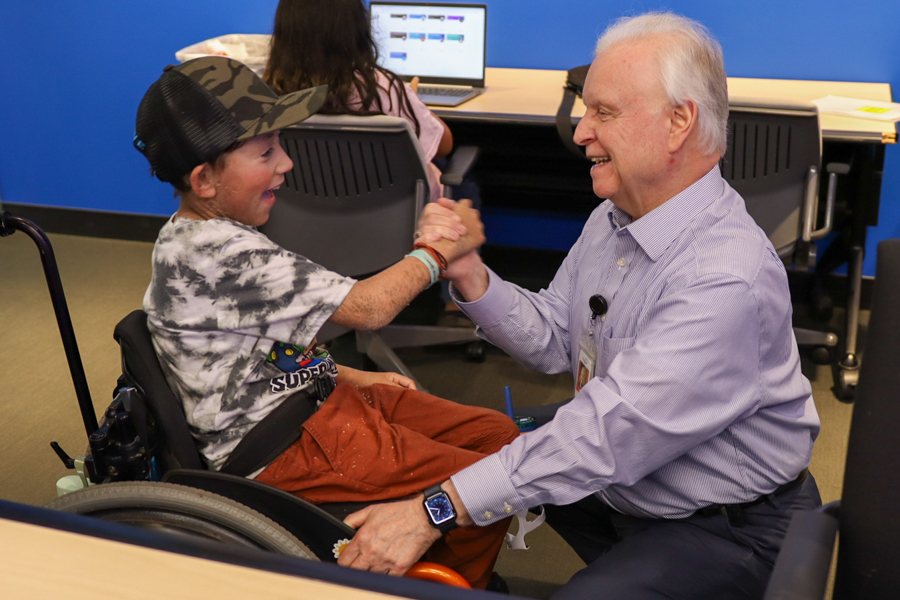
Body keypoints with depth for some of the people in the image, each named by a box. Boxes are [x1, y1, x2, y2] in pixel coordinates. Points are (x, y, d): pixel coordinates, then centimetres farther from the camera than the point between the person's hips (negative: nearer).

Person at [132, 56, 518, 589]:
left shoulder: (212, 235, 7)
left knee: (498, 434, 8)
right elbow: (368, 308, -23)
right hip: (282, 449, -10)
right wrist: (438, 249, -9)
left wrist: (351, 377, 13)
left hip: (314, 397, 10)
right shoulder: (217, 253, -26)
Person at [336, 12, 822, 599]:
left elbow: (606, 436, -35)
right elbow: (555, 339, 5)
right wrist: (470, 276, -13)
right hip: (621, 489, 9)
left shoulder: (728, 280, -31)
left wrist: (436, 510, -35)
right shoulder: (614, 219, -1)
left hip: (727, 528, -8)